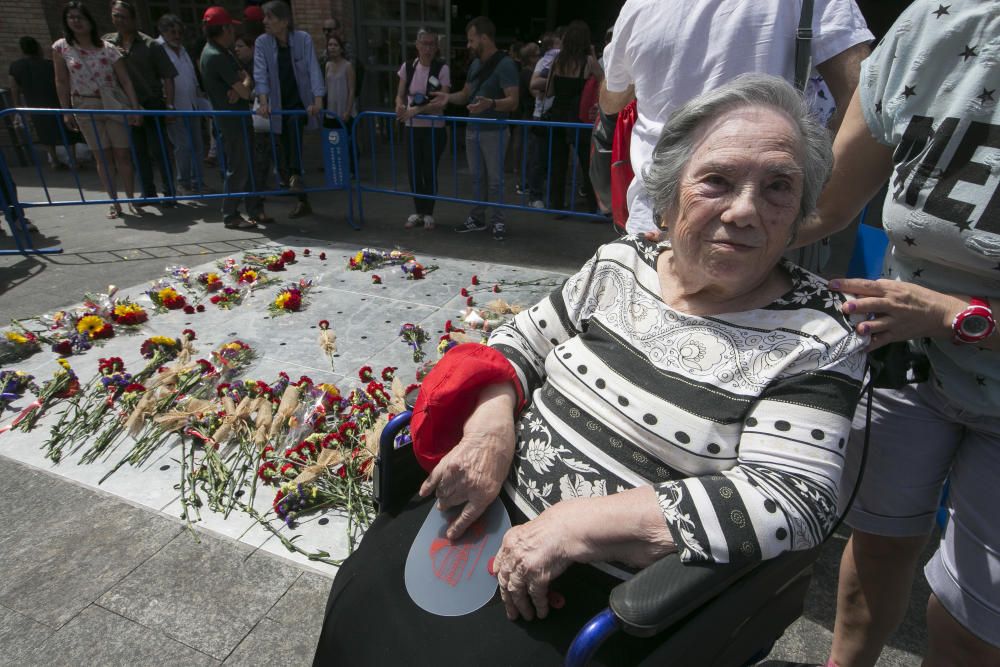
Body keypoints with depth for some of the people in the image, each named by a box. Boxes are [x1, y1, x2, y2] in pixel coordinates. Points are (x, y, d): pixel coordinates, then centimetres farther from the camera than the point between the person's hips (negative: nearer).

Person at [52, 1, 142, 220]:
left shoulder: (107, 48, -4)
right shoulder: (61, 47, 1)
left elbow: (125, 80, -4)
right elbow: (62, 82, 4)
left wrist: (135, 109, -11)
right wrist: (66, 111, 2)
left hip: (114, 105, -1)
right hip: (85, 108, 1)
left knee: (123, 154, 0)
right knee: (102, 157, 4)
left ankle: (131, 200, 10)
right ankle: (114, 203, 11)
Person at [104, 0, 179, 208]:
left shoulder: (150, 45, -3)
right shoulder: (107, 42, 8)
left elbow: (167, 76, -6)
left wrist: (169, 105, -14)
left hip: (151, 104, -4)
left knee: (158, 150, -4)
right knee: (138, 152, 10)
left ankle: (169, 193, 3)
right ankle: (148, 192, 20)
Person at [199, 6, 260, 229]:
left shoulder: (221, 51, 13)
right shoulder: (217, 56, -18)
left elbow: (242, 75, 9)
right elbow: (246, 92, -20)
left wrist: (239, 86, -12)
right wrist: (245, 82, 1)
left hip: (236, 117, 10)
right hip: (232, 119, -10)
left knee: (248, 165, 14)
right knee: (238, 168, -4)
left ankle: (254, 209, 22)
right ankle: (230, 215, 4)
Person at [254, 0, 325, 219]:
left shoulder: (303, 38, -8)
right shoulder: (262, 42, -4)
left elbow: (313, 70, -17)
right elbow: (260, 73, -14)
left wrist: (317, 100, -29)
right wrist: (263, 102, -29)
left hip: (301, 102, -3)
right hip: (279, 105, 3)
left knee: (294, 122, -36)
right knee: (285, 151, 4)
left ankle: (295, 174, -38)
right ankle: (303, 202, 14)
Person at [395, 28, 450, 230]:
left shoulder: (442, 69, -7)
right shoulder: (408, 66, 3)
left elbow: (442, 102, -14)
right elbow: (400, 95, 8)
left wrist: (417, 110, -22)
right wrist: (400, 106, -16)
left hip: (434, 128, -3)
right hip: (412, 127, 3)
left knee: (429, 171, -1)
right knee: (413, 170, 5)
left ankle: (428, 213, 14)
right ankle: (418, 212, 21)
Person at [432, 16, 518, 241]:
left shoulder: (504, 64, -13)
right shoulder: (475, 64, 12)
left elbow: (513, 101, -21)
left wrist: (490, 103, -38)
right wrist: (449, 97, 0)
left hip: (493, 131, -7)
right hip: (472, 129, 8)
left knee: (495, 179, -1)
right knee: (476, 177, 13)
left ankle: (497, 221, 9)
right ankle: (477, 218, 23)